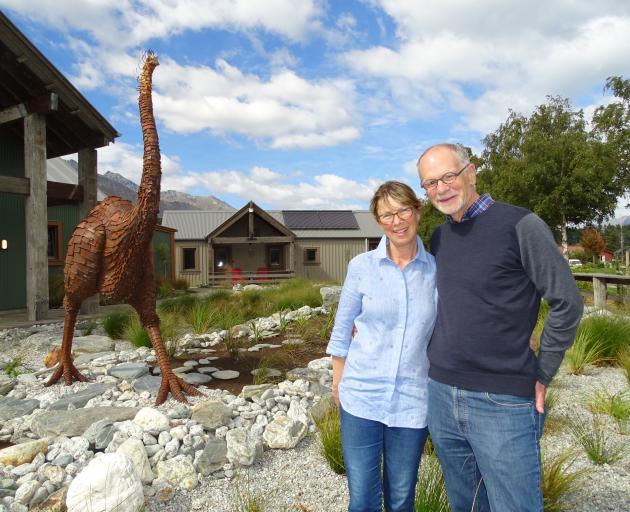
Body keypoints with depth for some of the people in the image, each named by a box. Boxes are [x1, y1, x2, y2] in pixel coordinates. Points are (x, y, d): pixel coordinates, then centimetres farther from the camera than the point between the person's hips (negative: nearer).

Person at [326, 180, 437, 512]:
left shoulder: (436, 270, -3)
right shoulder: (361, 266, -5)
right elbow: (342, 331, 3)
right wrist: (338, 386, 5)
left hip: (412, 401, 1)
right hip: (362, 397, 0)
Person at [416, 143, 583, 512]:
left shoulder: (521, 225, -9)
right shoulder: (438, 238, 8)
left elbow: (567, 304, -8)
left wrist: (541, 376, -5)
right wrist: (438, 361, 11)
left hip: (503, 402, -5)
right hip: (440, 396, 6)